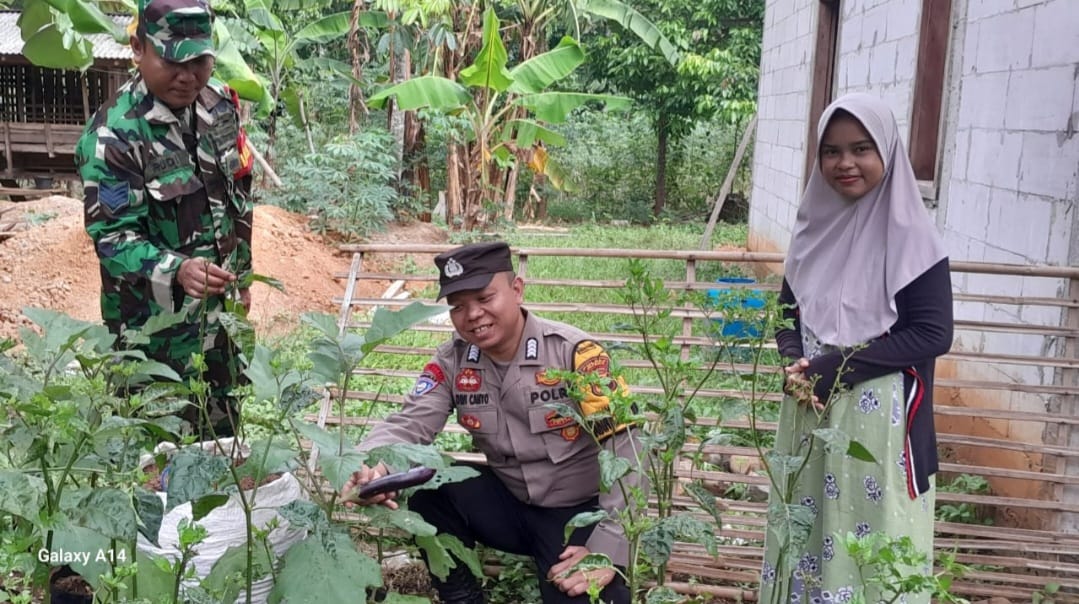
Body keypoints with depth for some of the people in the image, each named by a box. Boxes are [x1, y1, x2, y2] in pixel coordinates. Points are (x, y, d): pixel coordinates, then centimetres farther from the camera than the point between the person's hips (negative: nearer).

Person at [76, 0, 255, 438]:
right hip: (155, 328, -6)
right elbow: (112, 236, -21)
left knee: (223, 436, 19)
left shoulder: (220, 105, 0)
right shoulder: (113, 135, -20)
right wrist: (176, 271, -39)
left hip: (220, 311, 6)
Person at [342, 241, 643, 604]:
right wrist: (371, 467, -38)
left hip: (579, 511, -4)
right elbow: (409, 424, -13)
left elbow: (623, 449, -21)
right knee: (427, 487, -20)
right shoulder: (451, 361, -4)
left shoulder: (573, 352, -19)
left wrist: (607, 549, -26)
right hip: (508, 500, 4)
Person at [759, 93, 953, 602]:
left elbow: (933, 333, -14)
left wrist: (836, 367, -17)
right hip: (810, 412, 5)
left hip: (879, 418, -5)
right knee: (808, 530, 14)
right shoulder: (815, 227, 6)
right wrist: (797, 365, -7)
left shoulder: (911, 237, -10)